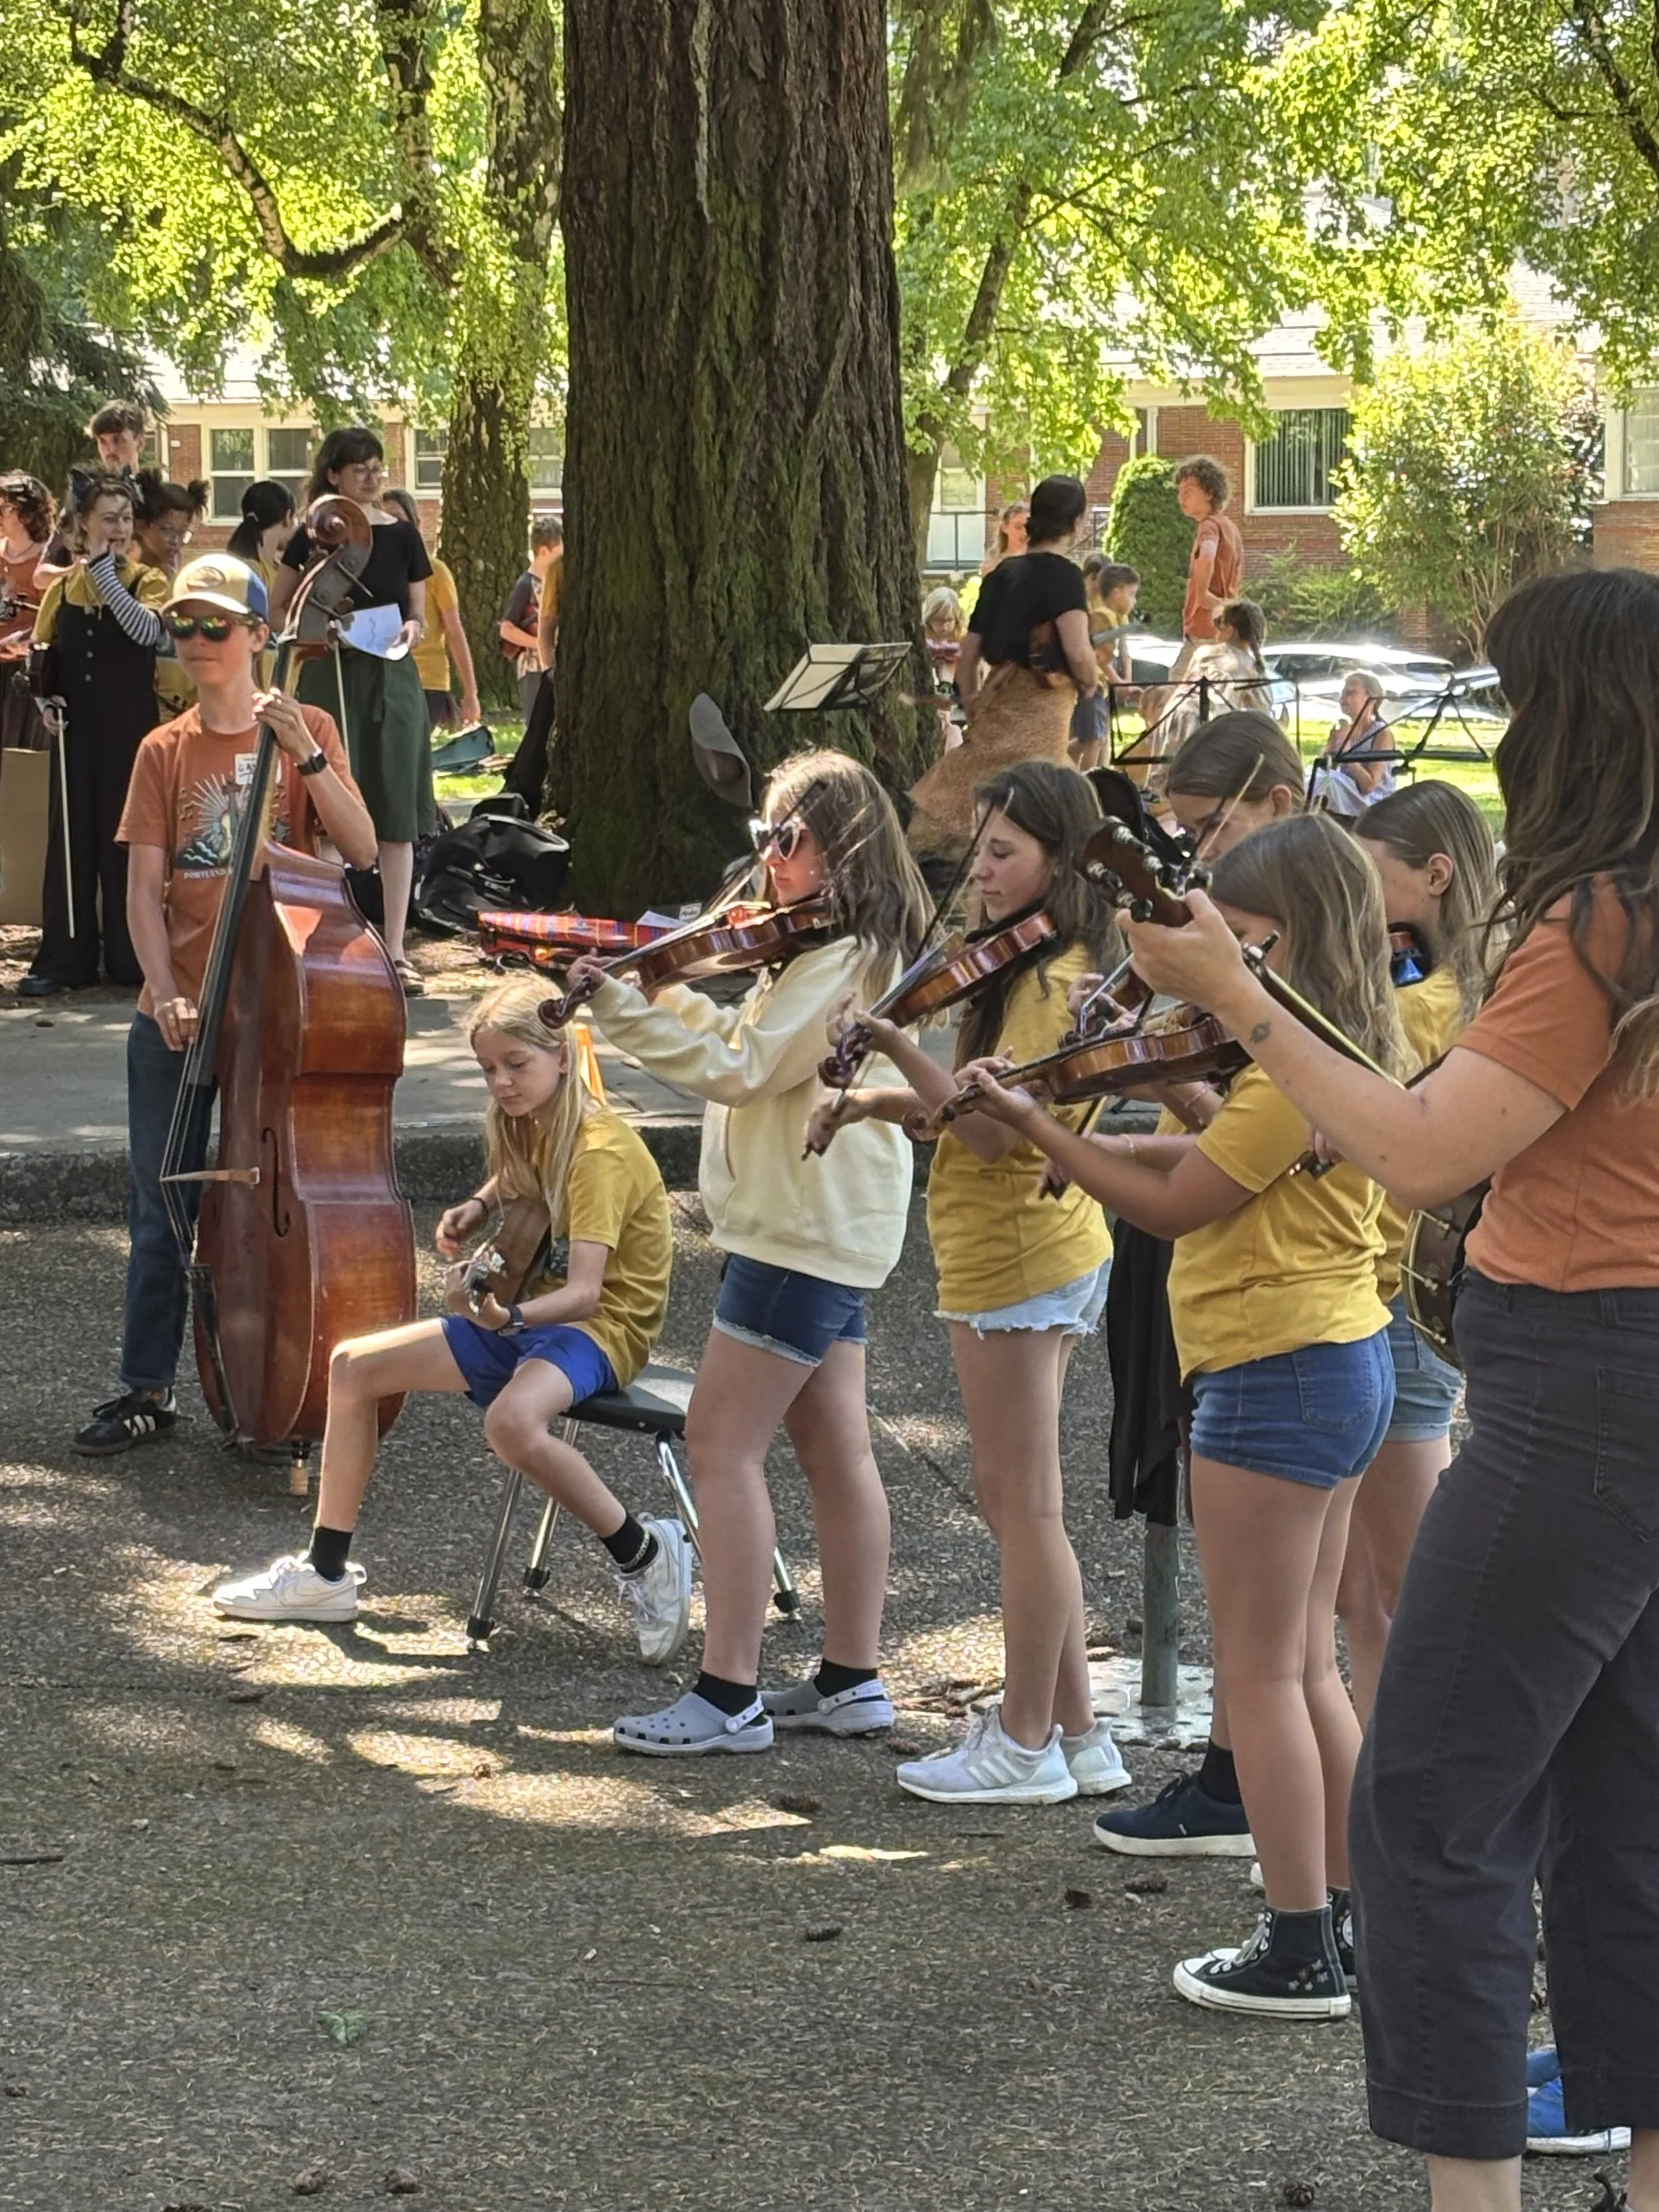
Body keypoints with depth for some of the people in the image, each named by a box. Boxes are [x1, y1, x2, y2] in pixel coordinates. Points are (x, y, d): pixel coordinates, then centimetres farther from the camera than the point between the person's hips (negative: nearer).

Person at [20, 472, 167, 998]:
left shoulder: (147, 581, -1)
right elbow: (42, 654, 15)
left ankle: (130, 956, 8)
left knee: (126, 838, 0)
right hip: (76, 732, 3)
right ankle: (65, 959, 7)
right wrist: (46, 693, -4)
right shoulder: (63, 587, 7)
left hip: (131, 732, -3)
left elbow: (147, 630, -21)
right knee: (71, 838, 4)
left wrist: (104, 570, -19)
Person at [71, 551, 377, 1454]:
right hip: (178, 1016, 2)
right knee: (162, 1210, 6)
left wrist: (306, 757, -20)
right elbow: (144, 889, 0)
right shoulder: (165, 751, 4)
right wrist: (168, 995, -13)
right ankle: (147, 1388, 15)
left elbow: (363, 849, -10)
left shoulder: (304, 729, 1)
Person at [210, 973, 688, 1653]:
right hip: (529, 1311, 10)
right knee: (354, 1365, 2)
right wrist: (480, 1208, 10)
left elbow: (584, 1290, -30)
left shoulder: (599, 1151, -20)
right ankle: (326, 1572, 8)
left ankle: (645, 1555, -21)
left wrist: (508, 1316, -48)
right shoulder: (535, 1131, 7)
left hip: (600, 1325, -10)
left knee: (513, 1420, -41)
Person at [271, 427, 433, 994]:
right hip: (329, 679, -1)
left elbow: (419, 618, 11)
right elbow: (277, 611, 8)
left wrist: (409, 630, -11)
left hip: (391, 680, 1)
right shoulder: (312, 538, 2)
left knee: (396, 820, -1)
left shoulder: (402, 536, 5)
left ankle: (393, 952, 2)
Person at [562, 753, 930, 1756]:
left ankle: (730, 1697, -9)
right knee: (836, 1447, 13)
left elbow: (742, 1069, -23)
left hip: (800, 1230, -11)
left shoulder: (840, 960, -18)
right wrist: (659, 991, 3)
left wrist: (625, 1008, -22)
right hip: (833, 1225, 11)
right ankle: (853, 1680, 18)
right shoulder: (853, 950, 15)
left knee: (723, 1444, -9)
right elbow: (745, 1040, 15)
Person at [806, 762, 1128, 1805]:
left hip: (1013, 1260, -11)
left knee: (1021, 1503, -2)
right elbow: (993, 1104, 17)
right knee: (1024, 1504, 15)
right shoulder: (1055, 969, 13)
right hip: (1056, 1250, 11)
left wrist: (897, 1047, -27)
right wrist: (886, 1101, 5)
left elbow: (994, 1130, -25)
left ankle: (1026, 1745, 7)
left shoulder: (1046, 982, -18)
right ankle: (1076, 1733, 20)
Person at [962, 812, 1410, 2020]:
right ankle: (1356, 1922, 22)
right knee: (1306, 1663, 17)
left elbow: (1175, 1203, -15)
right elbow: (1237, 1156, 14)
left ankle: (1301, 1953, 3)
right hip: (1345, 1364, 10)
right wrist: (1104, 1142, 2)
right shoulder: (1354, 1050, 10)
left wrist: (1041, 1127, -7)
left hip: (1275, 1376, -10)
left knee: (1261, 1670, -1)